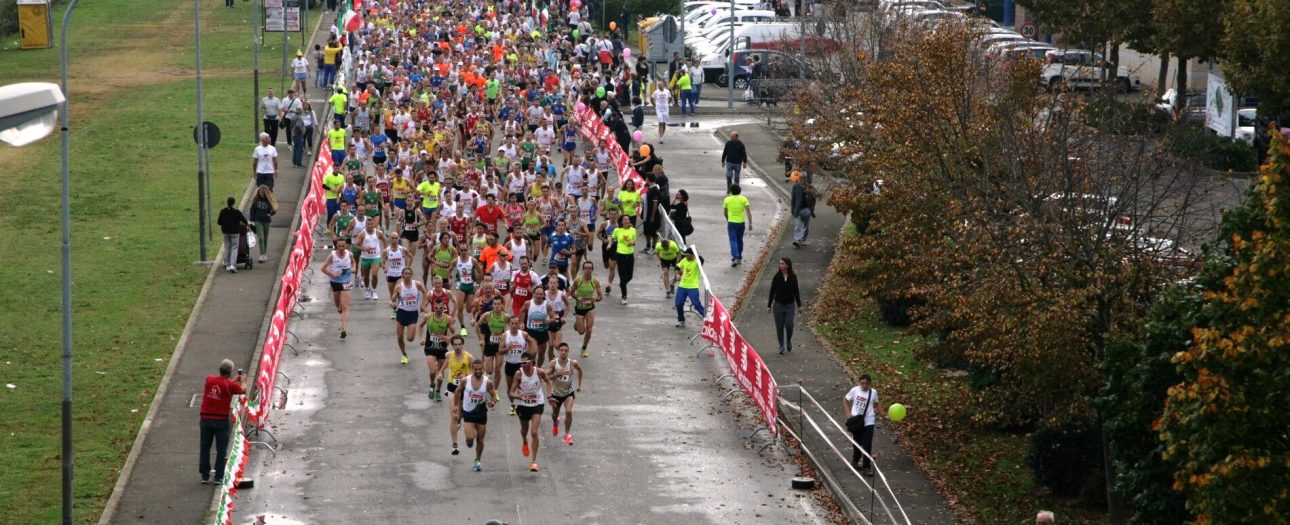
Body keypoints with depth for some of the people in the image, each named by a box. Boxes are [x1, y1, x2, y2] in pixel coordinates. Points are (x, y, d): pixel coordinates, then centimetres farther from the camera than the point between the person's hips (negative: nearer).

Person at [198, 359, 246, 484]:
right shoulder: (230, 385, -11)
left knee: (205, 448, 12)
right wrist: (243, 381, 30)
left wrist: (235, 380, 31)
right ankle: (219, 477, 6)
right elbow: (243, 390, 8)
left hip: (206, 418, 3)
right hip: (221, 420, -3)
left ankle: (205, 476, 15)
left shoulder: (209, 380, 0)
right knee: (221, 450, 6)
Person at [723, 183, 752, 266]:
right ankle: (739, 258, 28)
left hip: (731, 223, -1)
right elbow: (748, 212, -9)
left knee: (733, 241, -4)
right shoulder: (743, 199, -3)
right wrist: (750, 224, -7)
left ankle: (735, 258, -21)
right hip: (741, 222, 1)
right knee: (739, 240, 18)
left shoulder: (727, 200, -2)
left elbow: (725, 213, 11)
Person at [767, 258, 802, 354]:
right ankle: (781, 346, 16)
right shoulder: (777, 277, -2)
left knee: (789, 325, -10)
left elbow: (796, 292, 5)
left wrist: (799, 305, 4)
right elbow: (772, 291, 1)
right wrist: (769, 306, 1)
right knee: (779, 327, 2)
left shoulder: (793, 277, -1)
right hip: (778, 305, 0)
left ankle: (789, 341, 19)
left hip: (790, 305, 0)